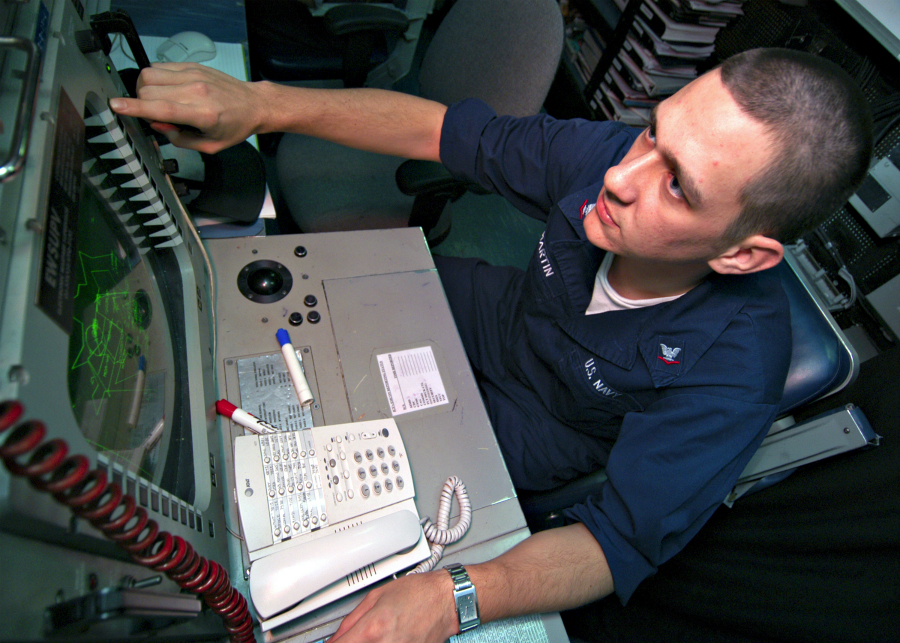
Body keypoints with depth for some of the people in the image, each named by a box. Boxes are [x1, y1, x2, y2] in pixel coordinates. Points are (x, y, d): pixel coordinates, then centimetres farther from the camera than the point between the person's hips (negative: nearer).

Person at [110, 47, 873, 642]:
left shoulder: (732, 368, -34)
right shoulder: (612, 159, -24)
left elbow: (624, 542, -31)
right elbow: (443, 128, -17)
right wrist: (262, 104, -27)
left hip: (517, 428, -3)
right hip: (498, 313, 4)